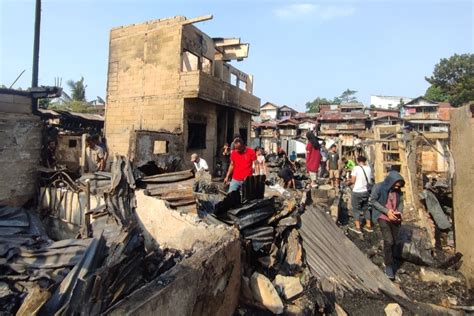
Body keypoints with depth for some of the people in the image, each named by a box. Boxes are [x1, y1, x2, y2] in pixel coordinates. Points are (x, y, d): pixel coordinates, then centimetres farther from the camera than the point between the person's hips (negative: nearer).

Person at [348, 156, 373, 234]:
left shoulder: (356, 168, -13)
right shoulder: (368, 168, 3)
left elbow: (352, 181, -14)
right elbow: (370, 179, 10)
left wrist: (350, 180, 7)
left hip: (357, 192, -5)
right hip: (366, 191, 6)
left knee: (356, 209, 5)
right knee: (366, 208, 19)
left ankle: (357, 228, 5)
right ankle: (368, 226, 26)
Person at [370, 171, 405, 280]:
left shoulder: (398, 190, 0)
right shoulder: (379, 187, -14)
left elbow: (401, 202, 11)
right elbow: (372, 201, -11)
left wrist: (399, 212, -8)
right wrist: (386, 211, -16)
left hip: (395, 218, 5)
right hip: (383, 217, -5)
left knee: (393, 242, 11)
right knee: (389, 241, -13)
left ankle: (387, 260, 34)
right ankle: (389, 265, 5)